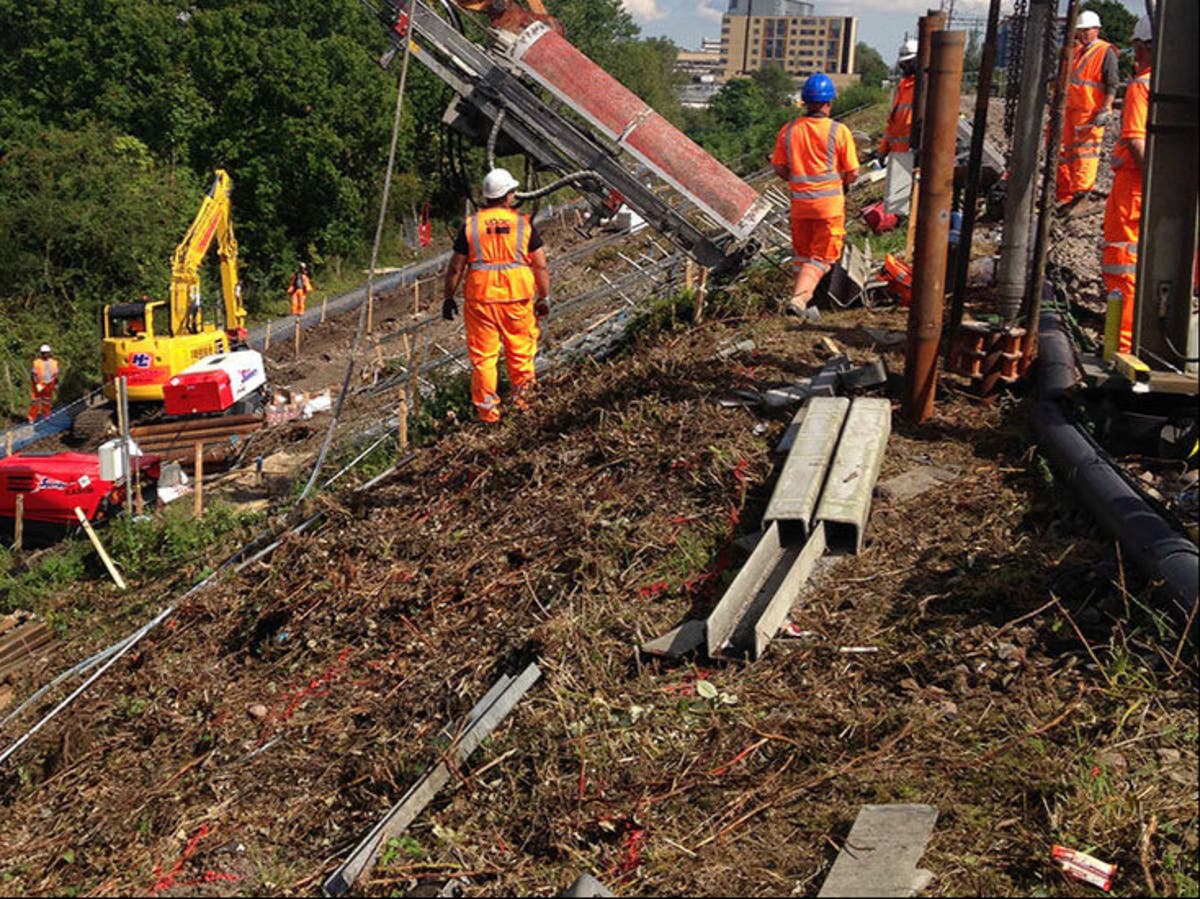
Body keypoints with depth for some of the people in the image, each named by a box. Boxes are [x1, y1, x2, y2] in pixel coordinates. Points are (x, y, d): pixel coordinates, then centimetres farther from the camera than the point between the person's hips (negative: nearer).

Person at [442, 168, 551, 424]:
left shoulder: (470, 225, -1)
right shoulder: (524, 224, -1)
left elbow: (455, 268, 1)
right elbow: (540, 266, 0)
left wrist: (449, 298, 12)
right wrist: (544, 297, 10)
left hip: (480, 298, 0)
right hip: (518, 297, 0)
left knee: (483, 355, 8)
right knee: (521, 350, 18)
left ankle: (487, 410, 12)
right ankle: (521, 396, 31)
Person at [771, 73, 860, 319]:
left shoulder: (789, 130, -1)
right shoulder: (839, 131, -9)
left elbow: (780, 168, 4)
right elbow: (852, 173, -7)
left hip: (799, 201, 3)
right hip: (829, 202, -3)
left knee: (802, 255, 17)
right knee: (821, 257, 2)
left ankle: (801, 302, 20)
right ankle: (799, 299, -16)